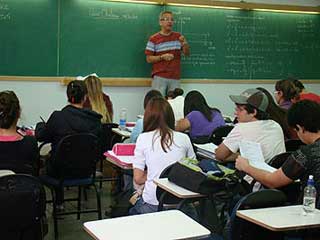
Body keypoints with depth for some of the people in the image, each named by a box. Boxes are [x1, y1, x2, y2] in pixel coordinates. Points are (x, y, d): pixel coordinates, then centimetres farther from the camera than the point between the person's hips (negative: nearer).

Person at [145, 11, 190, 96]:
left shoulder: (178, 36, 10)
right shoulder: (154, 39, 0)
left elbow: (187, 53, 9)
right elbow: (149, 59, 0)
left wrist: (185, 44, -11)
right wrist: (162, 57, -16)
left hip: (175, 77, 3)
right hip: (159, 77, -3)